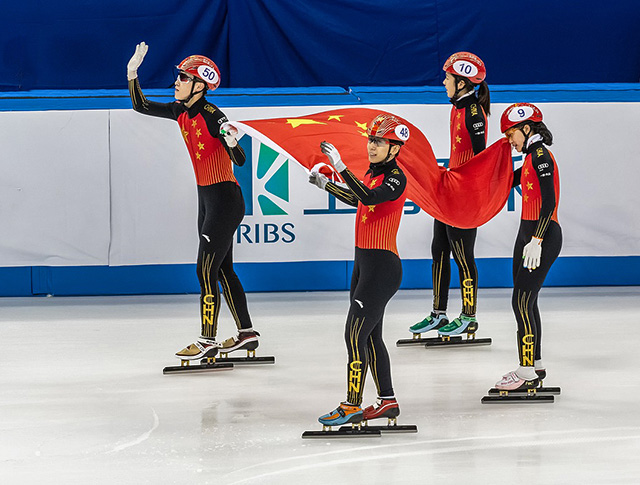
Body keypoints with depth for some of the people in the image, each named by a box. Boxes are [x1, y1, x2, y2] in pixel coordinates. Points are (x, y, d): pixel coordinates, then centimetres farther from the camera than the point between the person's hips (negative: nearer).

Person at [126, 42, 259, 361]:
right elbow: (141, 105, 15)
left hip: (225, 199, -9)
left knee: (206, 271, -7)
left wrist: (232, 142, -45)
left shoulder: (212, 116, -20)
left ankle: (208, 341, -2)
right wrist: (132, 73, 2)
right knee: (223, 268, 14)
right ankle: (246, 333, 23)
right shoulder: (182, 112, 4)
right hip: (207, 198, 9)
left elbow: (239, 160, -24)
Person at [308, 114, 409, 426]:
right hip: (364, 262, 10)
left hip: (382, 266, -10)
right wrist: (326, 184, 33)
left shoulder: (395, 178, -15)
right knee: (370, 336, 14)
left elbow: (369, 197, -34)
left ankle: (352, 406, -4)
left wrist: (340, 166, -38)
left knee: (354, 336, -9)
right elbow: (357, 199, 31)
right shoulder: (373, 172, 12)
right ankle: (387, 401, 22)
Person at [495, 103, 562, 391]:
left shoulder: (541, 156, -14)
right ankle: (535, 365, 21)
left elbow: (548, 202, -22)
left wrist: (536, 241, -26)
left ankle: (527, 373, -12)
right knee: (525, 302, 13)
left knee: (522, 302, -12)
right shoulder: (531, 157, 15)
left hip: (544, 236, -10)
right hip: (528, 234, 10)